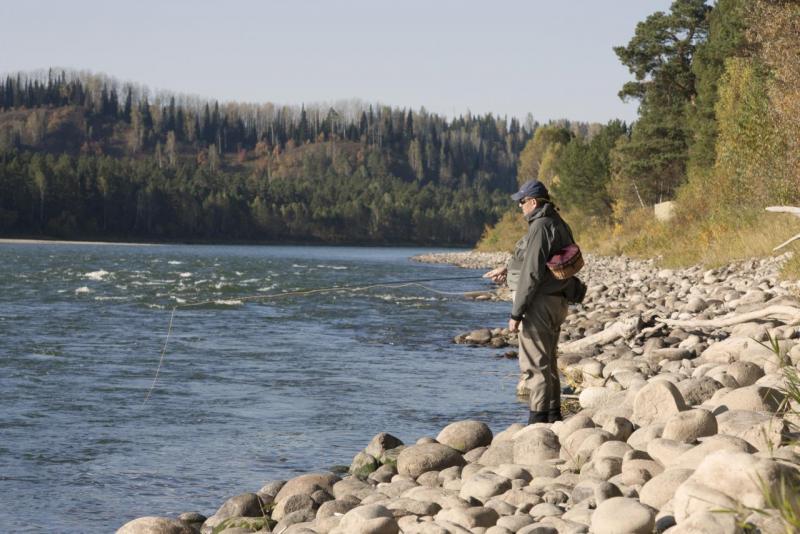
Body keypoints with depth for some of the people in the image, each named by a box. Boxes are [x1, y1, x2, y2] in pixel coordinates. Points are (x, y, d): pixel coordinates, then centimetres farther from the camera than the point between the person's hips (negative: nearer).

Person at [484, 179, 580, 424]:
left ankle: (538, 419, -7)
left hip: (540, 302, -10)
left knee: (535, 364, -7)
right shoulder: (558, 224, 14)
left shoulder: (541, 227, -17)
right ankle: (553, 416, 22)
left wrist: (516, 313, -19)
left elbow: (532, 273, -21)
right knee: (547, 364, 17)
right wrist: (508, 270, 34)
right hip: (557, 302, 10)